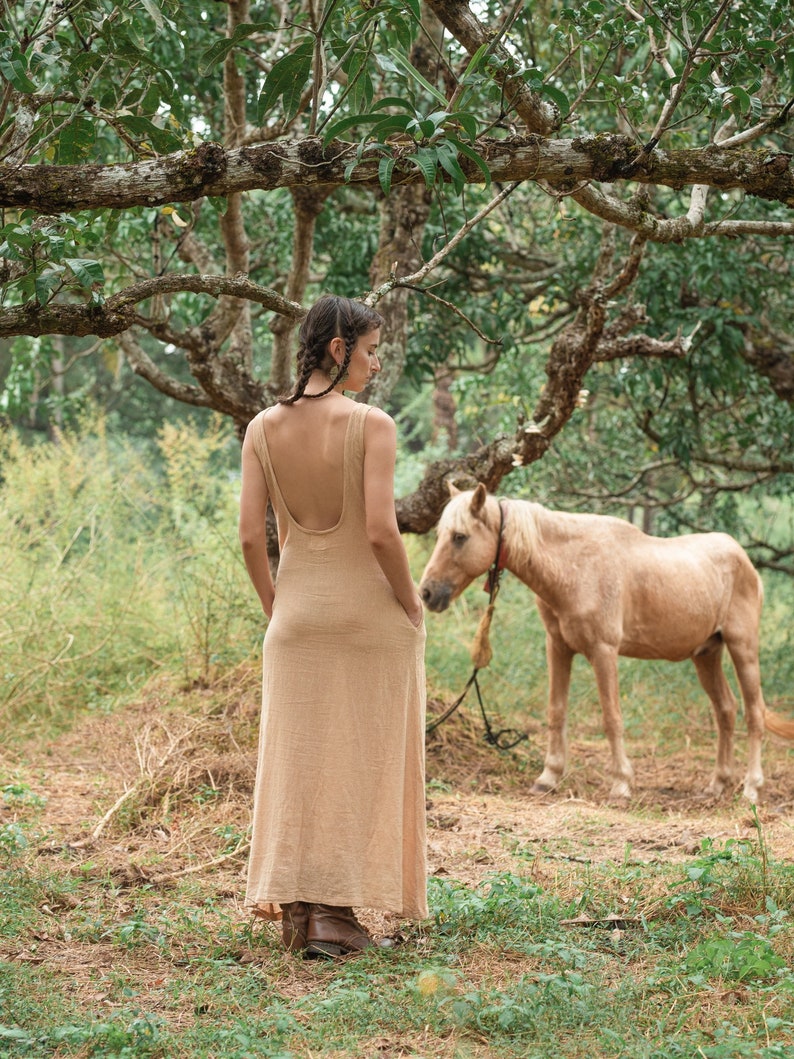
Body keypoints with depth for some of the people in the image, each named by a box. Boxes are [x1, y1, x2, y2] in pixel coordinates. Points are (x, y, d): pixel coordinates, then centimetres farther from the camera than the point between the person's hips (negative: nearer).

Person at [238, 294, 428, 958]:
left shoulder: (264, 428, 0)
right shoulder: (371, 425, -13)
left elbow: (250, 536, -2)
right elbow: (381, 532, -19)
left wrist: (274, 608, 10)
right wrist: (412, 608, -5)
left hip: (298, 609, 4)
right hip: (370, 607, -4)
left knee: (294, 759, 11)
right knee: (361, 760, 5)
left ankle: (296, 910, 14)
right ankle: (336, 911, 5)